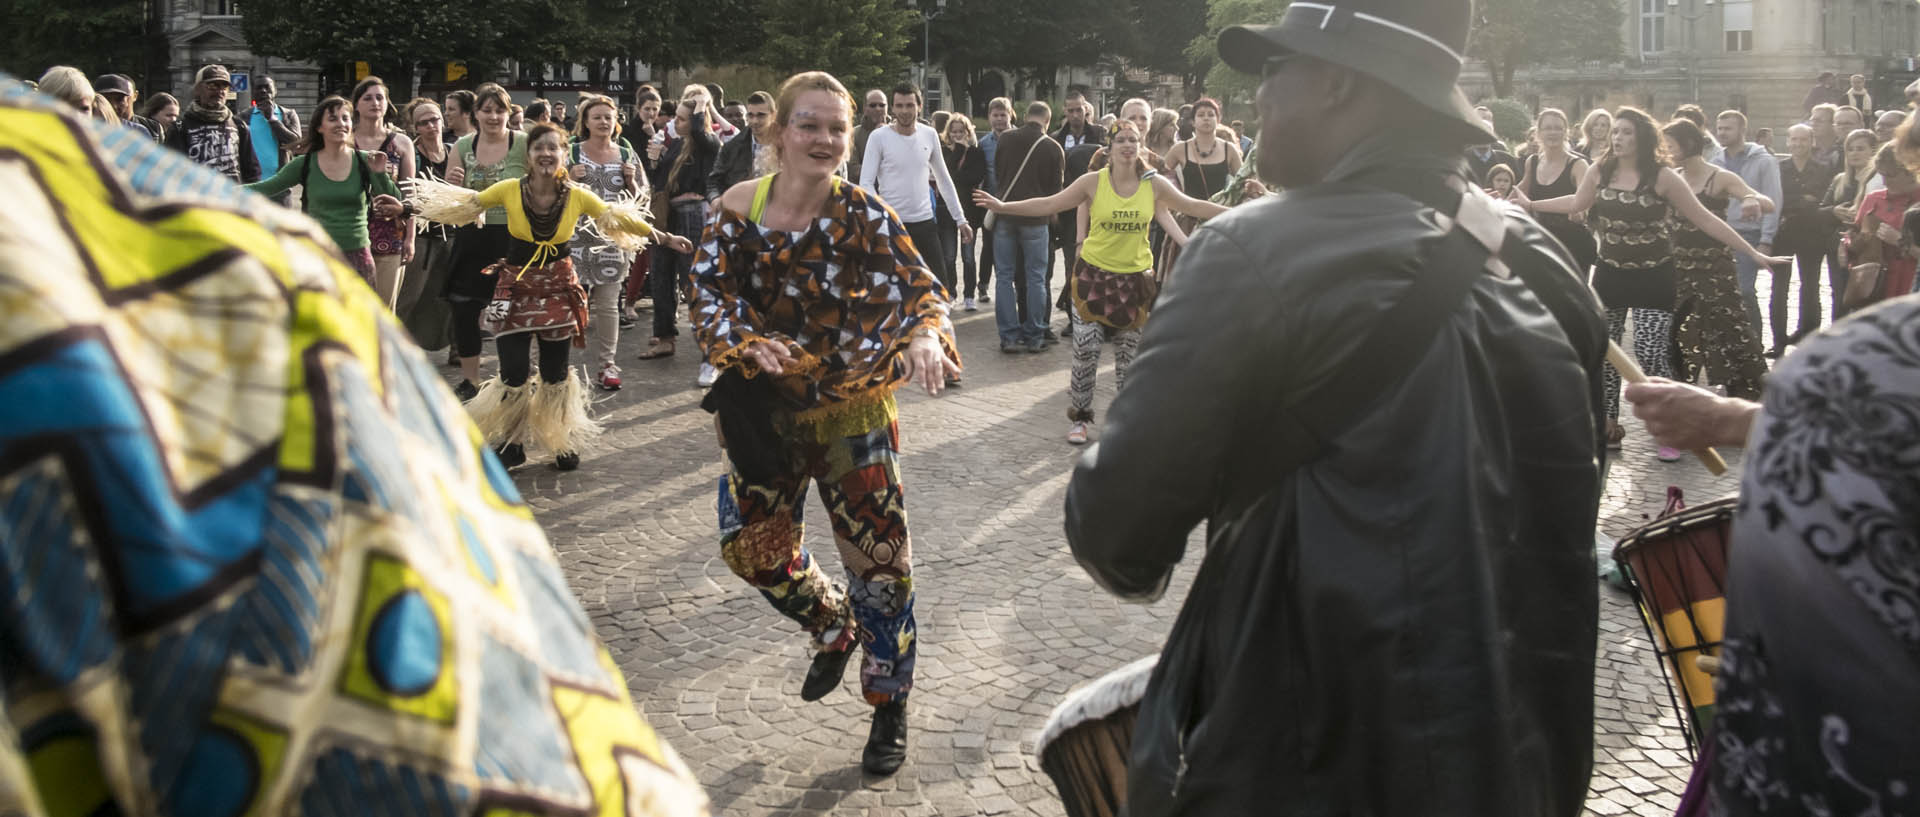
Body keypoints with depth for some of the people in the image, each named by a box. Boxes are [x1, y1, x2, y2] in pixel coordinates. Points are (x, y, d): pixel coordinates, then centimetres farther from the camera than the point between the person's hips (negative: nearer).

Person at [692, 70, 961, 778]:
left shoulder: (862, 211, -13)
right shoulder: (739, 206, -7)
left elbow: (919, 287, -18)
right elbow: (709, 294, -9)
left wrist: (925, 334, -41)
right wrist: (750, 343, -29)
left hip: (850, 407, -3)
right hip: (763, 407, 3)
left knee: (877, 554, 2)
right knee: (752, 546, 10)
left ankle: (889, 705, 24)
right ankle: (834, 628, 42)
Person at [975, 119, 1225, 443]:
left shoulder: (1154, 184, -3)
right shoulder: (1093, 182, -8)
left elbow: (1194, 207, 5)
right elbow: (1049, 204, -7)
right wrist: (1002, 206, -13)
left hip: (1136, 277, 1)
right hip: (1094, 274, -1)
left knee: (1130, 352, 7)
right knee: (1086, 350, -2)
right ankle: (1079, 417, 12)